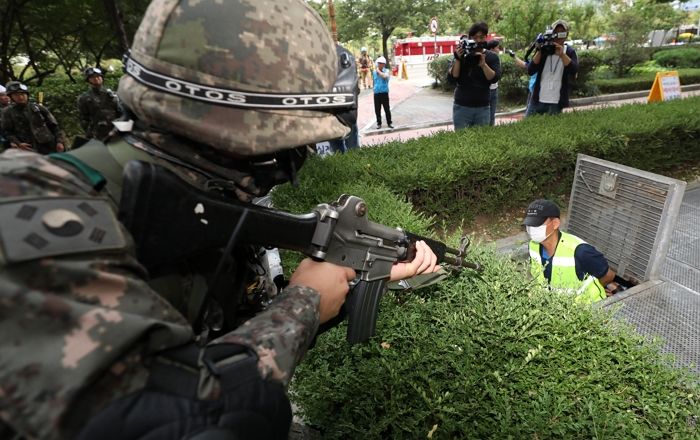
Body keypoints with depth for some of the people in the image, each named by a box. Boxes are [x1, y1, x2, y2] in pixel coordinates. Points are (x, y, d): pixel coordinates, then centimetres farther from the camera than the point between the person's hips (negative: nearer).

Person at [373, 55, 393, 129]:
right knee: (377, 110, 6)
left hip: (384, 92, -3)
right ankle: (379, 123, 17)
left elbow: (385, 76, -25)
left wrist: (378, 71, -14)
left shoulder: (387, 71, -2)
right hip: (376, 93, 3)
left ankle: (389, 123, 11)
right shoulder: (374, 72, 10)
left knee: (387, 109, 0)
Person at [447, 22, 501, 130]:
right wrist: (458, 59, -19)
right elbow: (451, 79, -7)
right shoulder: (462, 55, 3)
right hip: (462, 107, -1)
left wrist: (483, 64, -24)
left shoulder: (492, 57, 5)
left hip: (483, 108, 1)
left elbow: (494, 78, -10)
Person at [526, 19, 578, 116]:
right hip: (537, 99, 1)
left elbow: (574, 70, -14)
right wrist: (539, 52, -15)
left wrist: (561, 54, -24)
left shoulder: (569, 52, 4)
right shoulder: (544, 49, 6)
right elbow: (530, 71, -5)